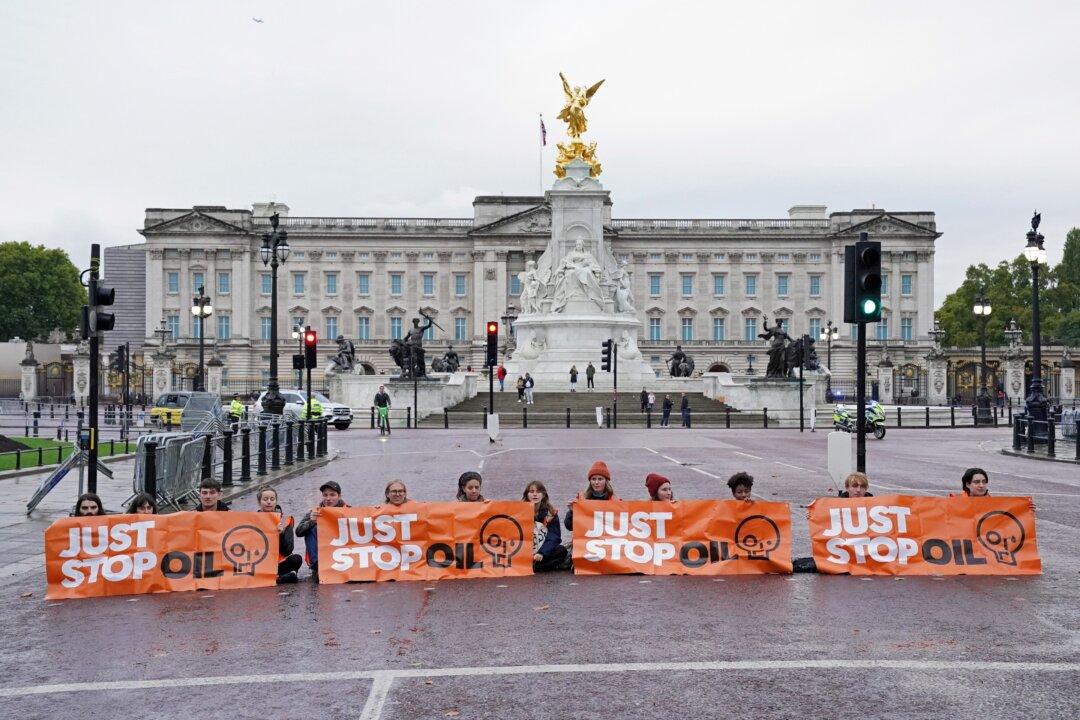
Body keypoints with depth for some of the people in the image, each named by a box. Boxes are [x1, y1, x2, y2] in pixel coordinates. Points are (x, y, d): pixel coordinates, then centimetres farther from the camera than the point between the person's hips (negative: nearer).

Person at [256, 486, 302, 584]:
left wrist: (281, 534, -19)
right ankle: (287, 576, -23)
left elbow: (287, 551, -3)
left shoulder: (285, 519, 5)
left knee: (297, 559, -29)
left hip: (279, 563, 0)